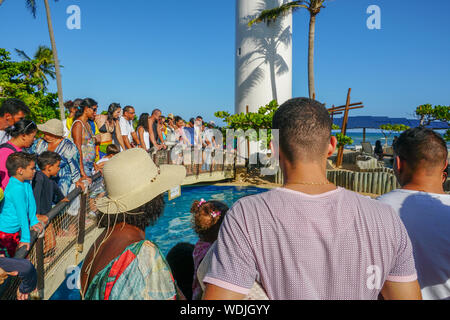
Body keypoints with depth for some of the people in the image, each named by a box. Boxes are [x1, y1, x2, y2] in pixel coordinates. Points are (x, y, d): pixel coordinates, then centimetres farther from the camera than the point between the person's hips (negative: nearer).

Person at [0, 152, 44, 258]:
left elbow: (31, 200, 7)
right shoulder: (17, 189, -29)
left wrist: (34, 221, 8)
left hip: (15, 229, 8)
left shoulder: (25, 182, -3)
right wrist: (25, 238, -23)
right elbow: (22, 214, -27)